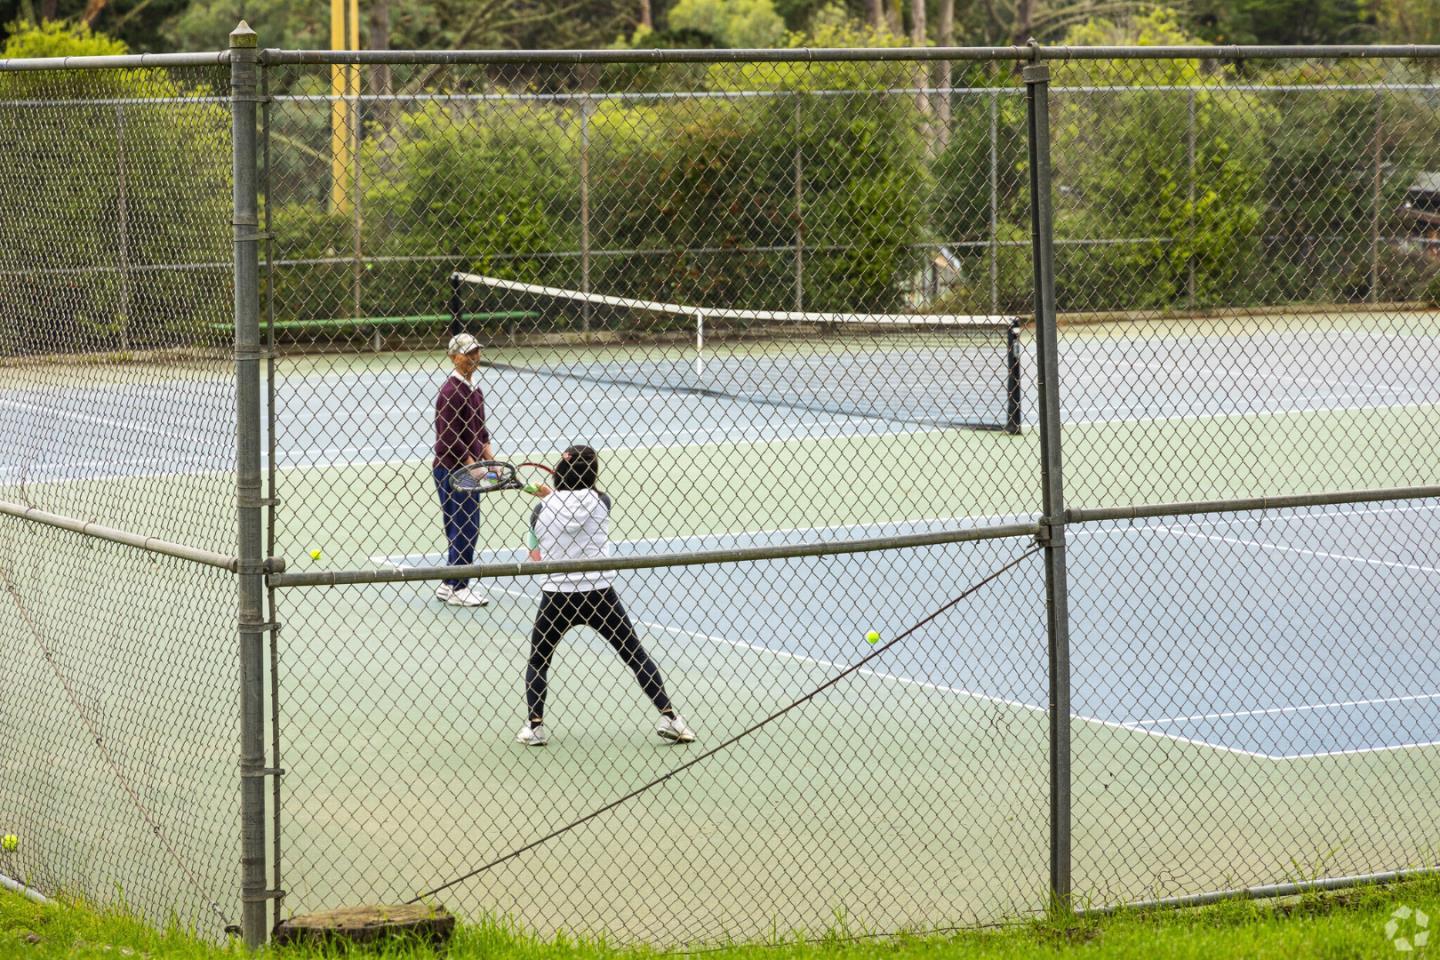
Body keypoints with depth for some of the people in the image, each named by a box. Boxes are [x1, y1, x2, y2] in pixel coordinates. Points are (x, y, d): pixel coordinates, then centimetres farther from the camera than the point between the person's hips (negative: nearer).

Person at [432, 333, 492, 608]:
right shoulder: (451, 391, -16)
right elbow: (450, 438, -20)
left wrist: (489, 458, 10)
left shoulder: (473, 389, 13)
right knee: (462, 529, -5)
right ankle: (455, 588, 3)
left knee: (468, 529, 13)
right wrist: (473, 465, -19)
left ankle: (451, 585, 21)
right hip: (452, 471, -10)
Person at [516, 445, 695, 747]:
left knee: (537, 660, 20)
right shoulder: (600, 501, -2)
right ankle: (668, 716, 7)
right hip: (598, 594, 0)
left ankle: (535, 726, 10)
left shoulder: (541, 509, 0)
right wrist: (552, 493, 28)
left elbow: (535, 558, 8)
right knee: (636, 656, 11)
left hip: (556, 597, 0)